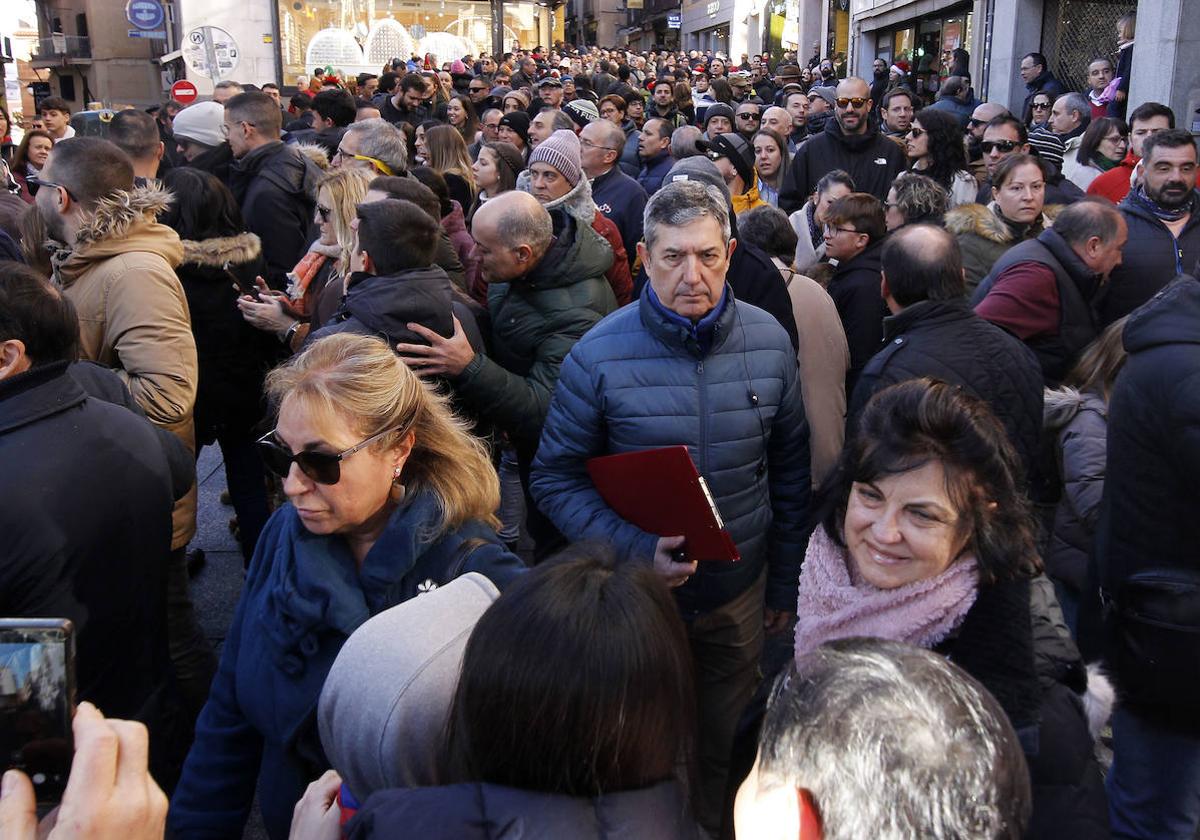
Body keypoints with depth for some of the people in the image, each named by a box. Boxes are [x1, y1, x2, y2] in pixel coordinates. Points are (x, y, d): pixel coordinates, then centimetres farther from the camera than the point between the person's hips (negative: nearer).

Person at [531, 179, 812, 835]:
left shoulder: (769, 342, -7)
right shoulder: (599, 356, -17)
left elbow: (789, 472, 4)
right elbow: (555, 479, -11)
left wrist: (783, 585, 9)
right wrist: (637, 550, -25)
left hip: (740, 594, 3)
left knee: (719, 753, 23)